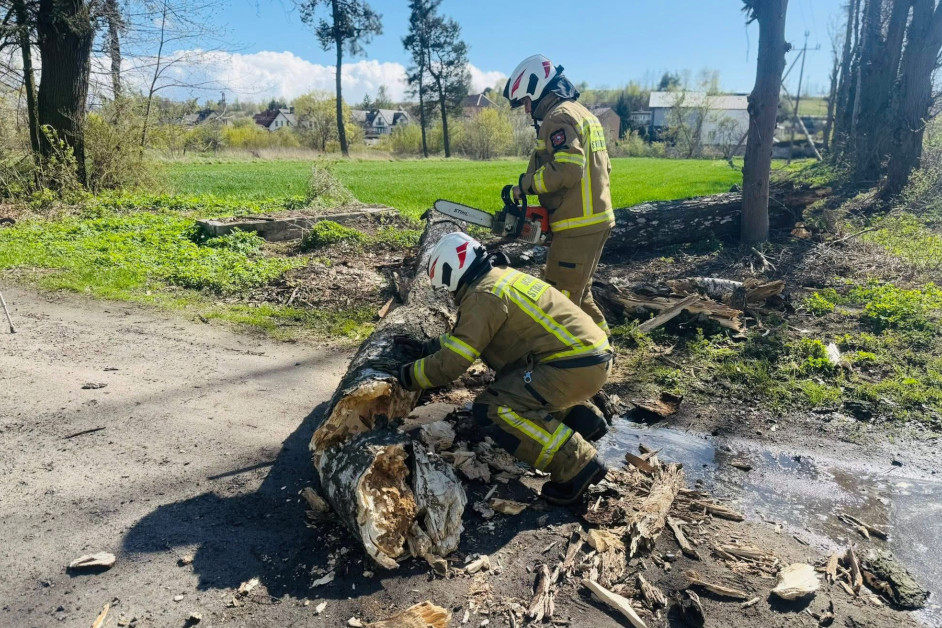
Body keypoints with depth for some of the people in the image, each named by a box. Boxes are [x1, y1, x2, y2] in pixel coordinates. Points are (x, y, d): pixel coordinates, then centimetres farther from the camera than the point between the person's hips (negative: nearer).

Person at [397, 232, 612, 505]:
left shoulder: (483, 295, -13)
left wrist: (409, 375, 2)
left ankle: (577, 464, -13)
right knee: (510, 381, 28)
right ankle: (582, 419, 18)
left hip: (576, 366, -10)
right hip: (590, 354, 10)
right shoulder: (500, 277, 16)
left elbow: (453, 362, -14)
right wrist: (426, 348, 29)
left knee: (492, 410, -13)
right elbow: (466, 336, 29)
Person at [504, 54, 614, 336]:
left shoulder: (559, 116, -12)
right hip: (598, 220, 10)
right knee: (578, 293, 21)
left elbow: (567, 168, -26)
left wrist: (526, 184, -13)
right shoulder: (583, 113, 19)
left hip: (578, 226, -10)